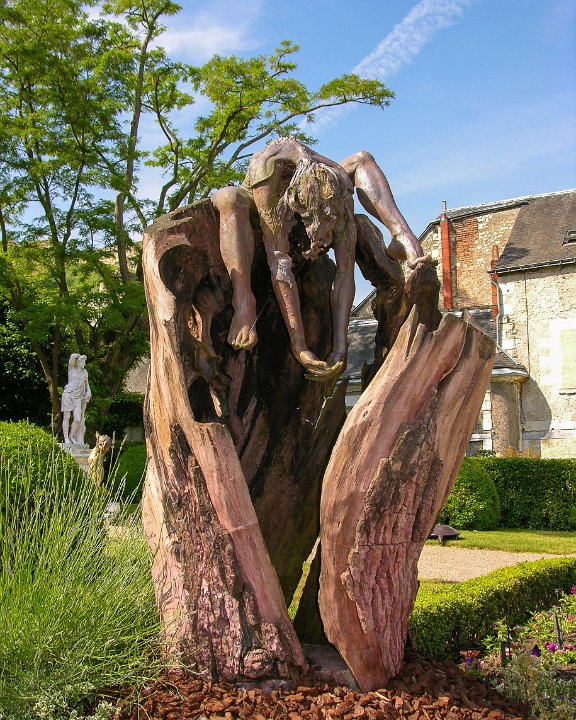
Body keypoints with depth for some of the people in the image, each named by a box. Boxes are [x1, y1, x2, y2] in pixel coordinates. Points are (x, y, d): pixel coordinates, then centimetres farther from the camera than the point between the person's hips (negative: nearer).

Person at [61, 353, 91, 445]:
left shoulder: (85, 373, 16)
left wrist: (88, 391, 11)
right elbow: (73, 356, -10)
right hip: (68, 395, -4)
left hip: (78, 397, 4)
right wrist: (80, 356, 7)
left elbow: (86, 383, 27)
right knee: (66, 417, -3)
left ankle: (71, 437, 10)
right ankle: (66, 438, 2)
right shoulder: (71, 369, 3)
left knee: (78, 419, -8)